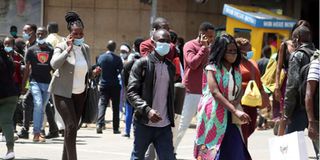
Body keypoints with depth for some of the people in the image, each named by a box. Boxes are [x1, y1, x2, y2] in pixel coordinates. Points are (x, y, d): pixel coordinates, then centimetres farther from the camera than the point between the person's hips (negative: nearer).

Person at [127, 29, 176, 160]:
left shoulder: (170, 67, 13)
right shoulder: (142, 64, -4)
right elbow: (131, 92, -11)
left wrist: (171, 118, 11)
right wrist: (147, 110, -23)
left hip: (164, 125, 4)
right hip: (144, 124, -4)